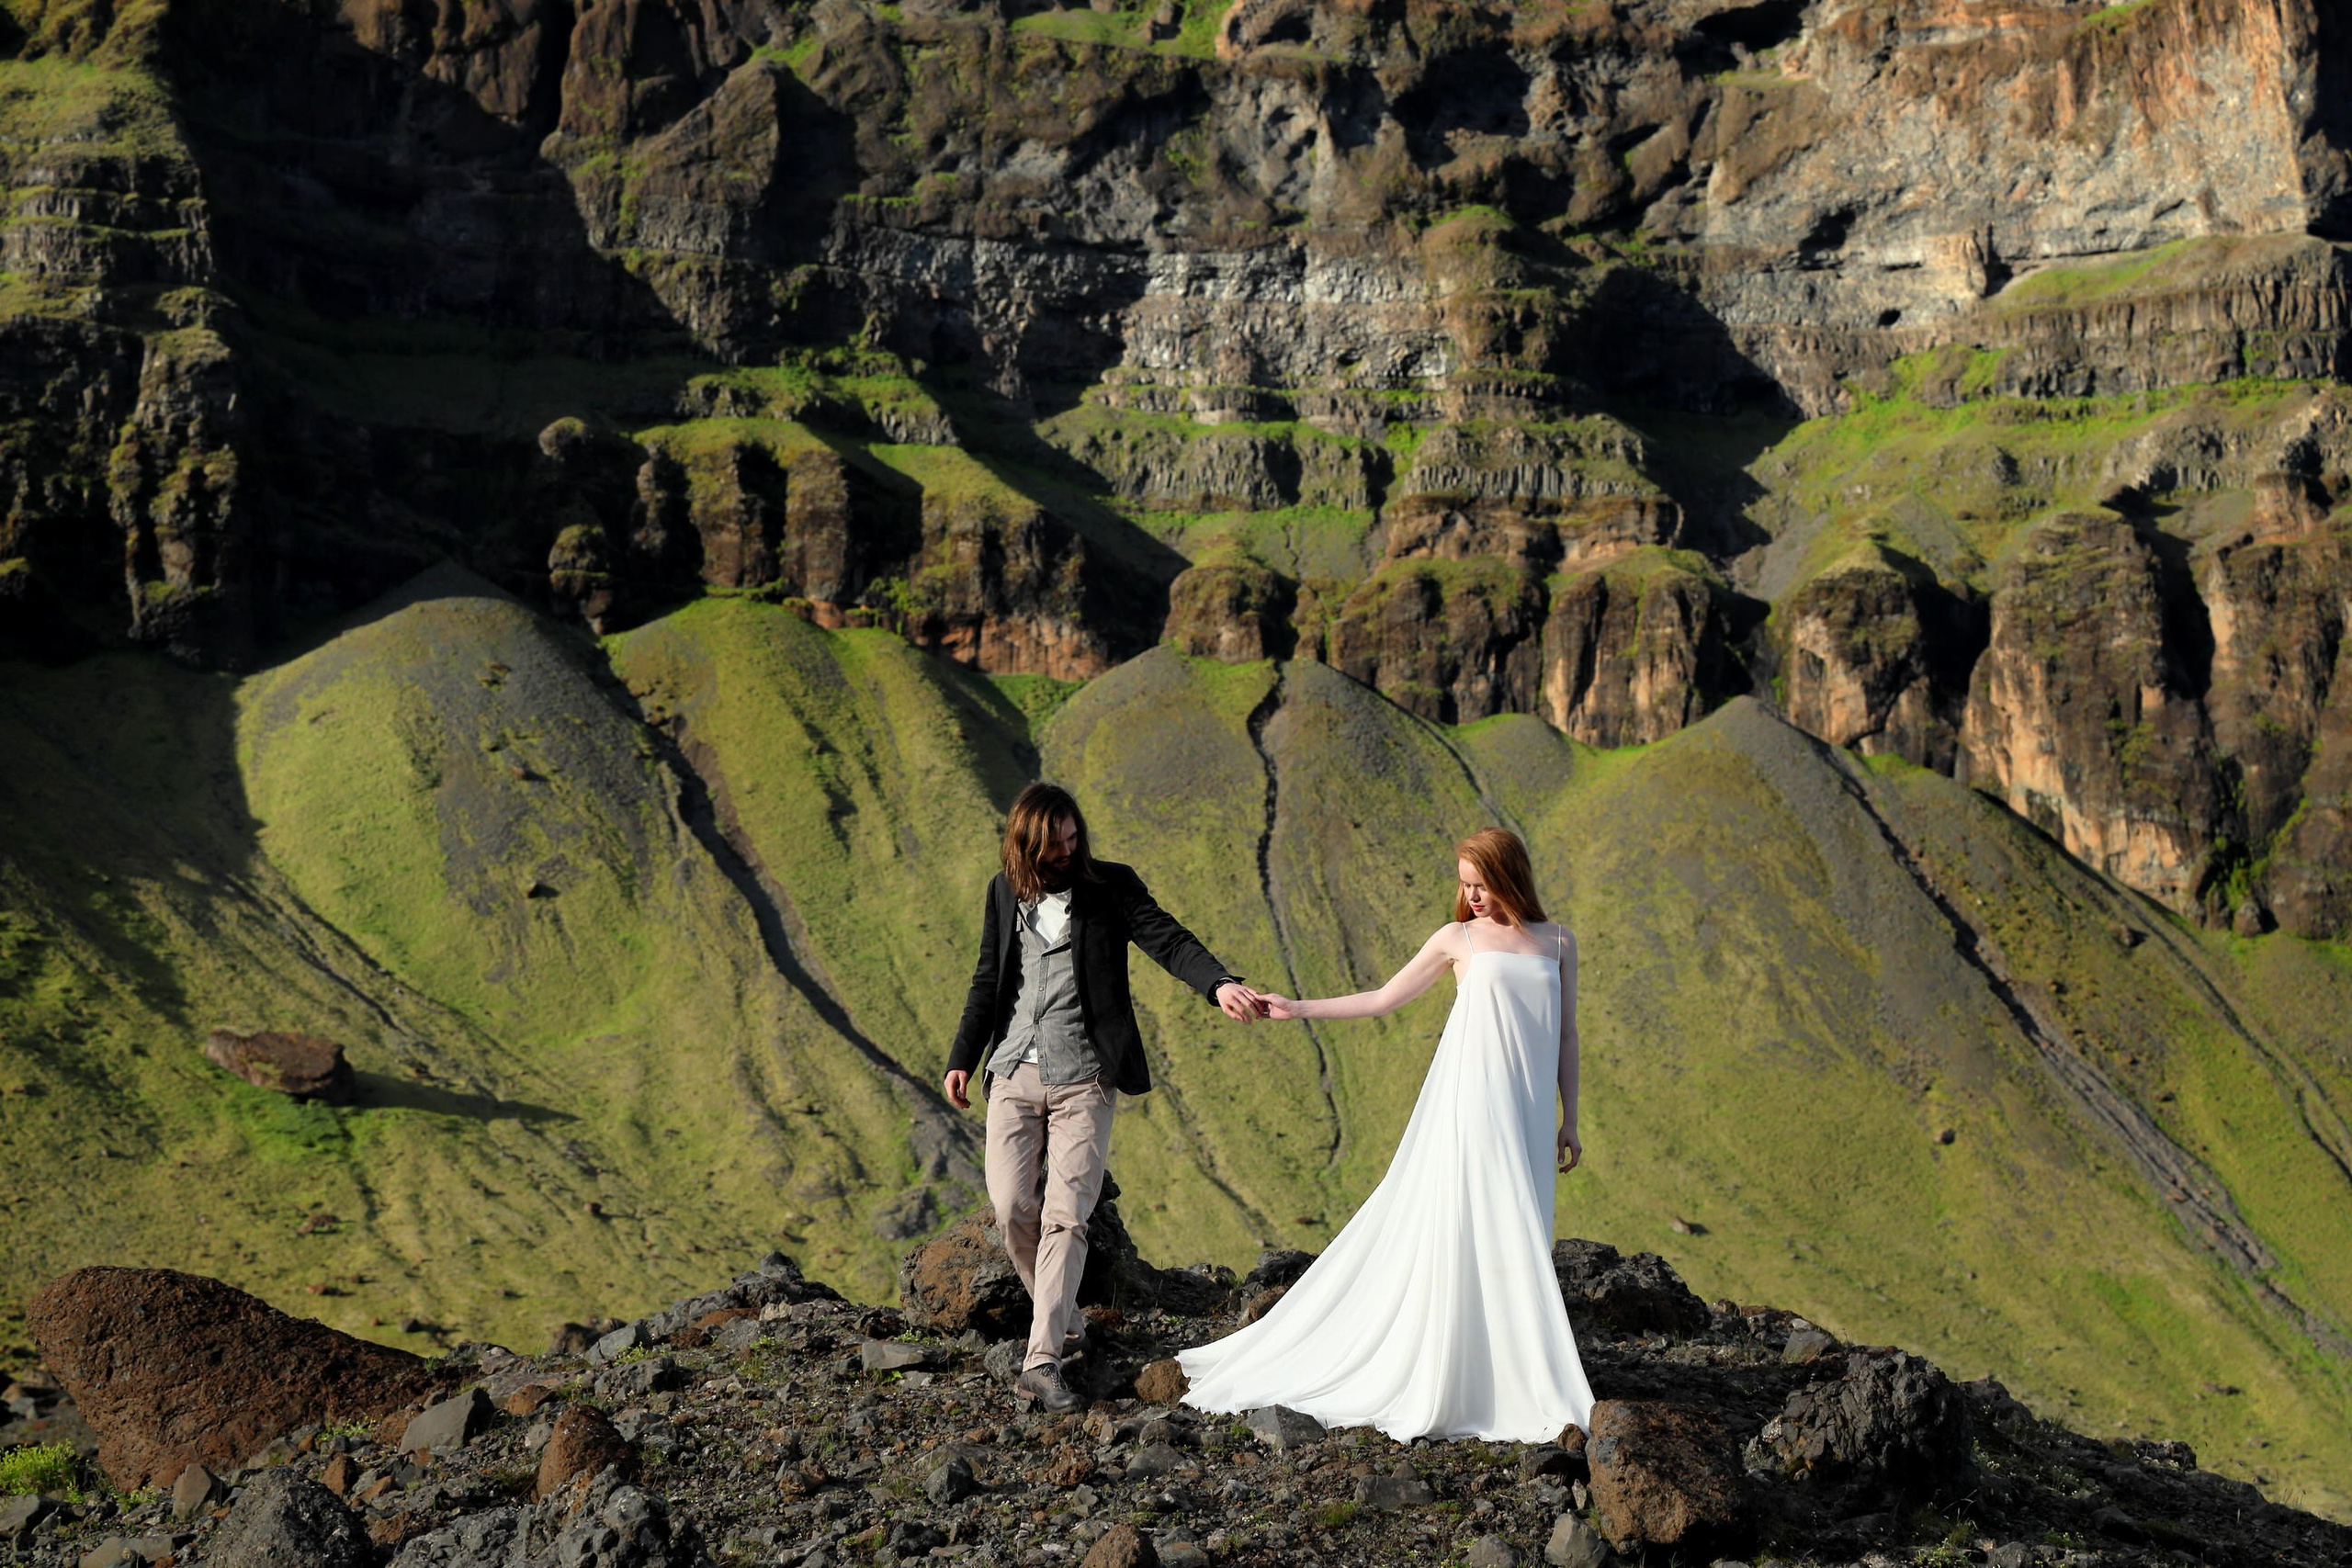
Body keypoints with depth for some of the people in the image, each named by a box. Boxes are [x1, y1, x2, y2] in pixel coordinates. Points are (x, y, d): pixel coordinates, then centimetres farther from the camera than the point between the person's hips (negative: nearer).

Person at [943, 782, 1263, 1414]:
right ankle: (1064, 1321, 20)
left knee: (1065, 1216, -10)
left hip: (1083, 1079, -3)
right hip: (1014, 1075, 3)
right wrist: (962, 1059, 17)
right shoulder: (1005, 892, 10)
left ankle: (1042, 1361, -11)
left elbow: (1166, 938, -11)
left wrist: (1219, 982, -30)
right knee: (1012, 1208, -3)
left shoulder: (1110, 885, 0)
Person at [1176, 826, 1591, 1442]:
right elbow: (1382, 999, 11)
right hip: (1470, 1105, -2)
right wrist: (1295, 1008, 6)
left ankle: (1514, 1386, 6)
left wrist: (1569, 1119, 10)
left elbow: (1566, 1035, 14)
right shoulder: (1457, 939, 6)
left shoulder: (1557, 942, 11)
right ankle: (1439, 1389, -4)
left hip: (1526, 1113, 2)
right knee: (1460, 1232, -8)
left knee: (1517, 1242, 1)